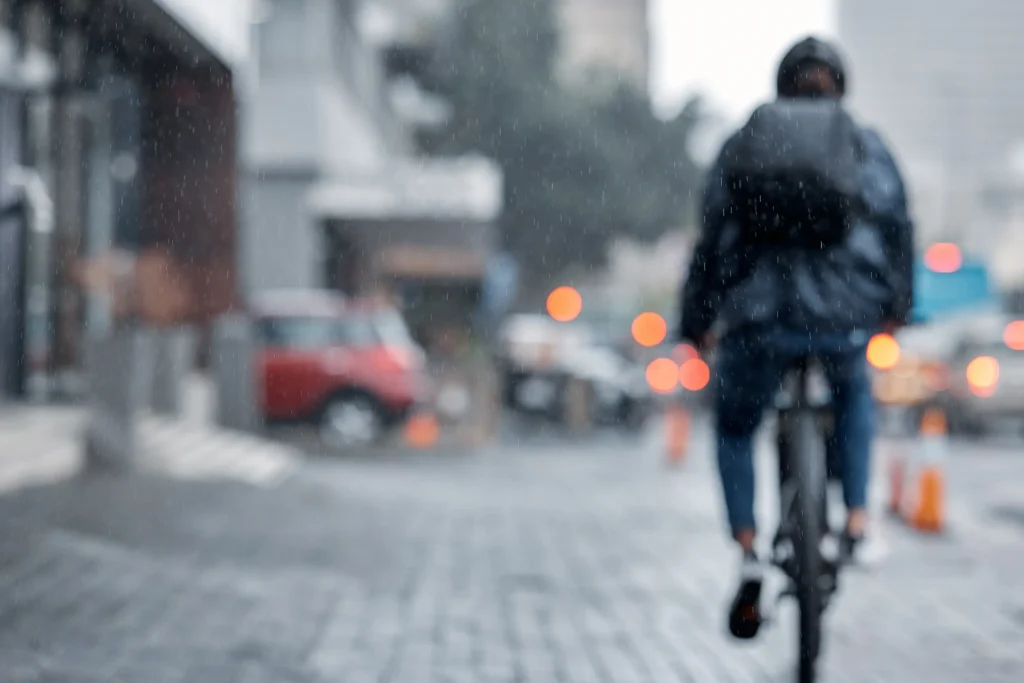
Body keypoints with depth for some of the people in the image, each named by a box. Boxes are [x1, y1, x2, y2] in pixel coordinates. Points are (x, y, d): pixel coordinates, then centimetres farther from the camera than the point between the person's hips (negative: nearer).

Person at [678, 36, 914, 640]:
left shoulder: (742, 146, 11)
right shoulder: (867, 145, 13)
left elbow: (714, 239, 8)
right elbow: (898, 228, 13)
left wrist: (697, 320, 17)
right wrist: (898, 305, 29)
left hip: (760, 320, -1)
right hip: (845, 319, 1)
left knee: (735, 428, 25)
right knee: (855, 391, 35)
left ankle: (749, 556, 8)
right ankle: (857, 522, 23)